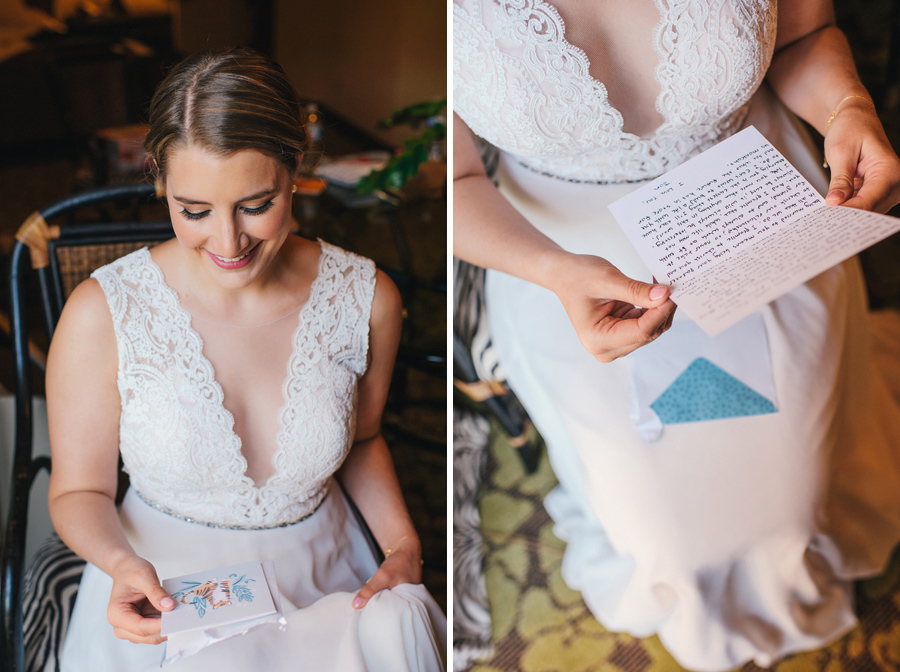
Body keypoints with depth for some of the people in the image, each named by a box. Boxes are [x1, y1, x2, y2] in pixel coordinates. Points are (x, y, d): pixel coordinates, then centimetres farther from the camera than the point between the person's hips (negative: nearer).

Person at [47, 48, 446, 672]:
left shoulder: (366, 298, -7)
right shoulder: (102, 315, -15)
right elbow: (80, 489, -3)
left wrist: (402, 543, -4)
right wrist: (121, 562, -23)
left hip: (324, 583, 3)